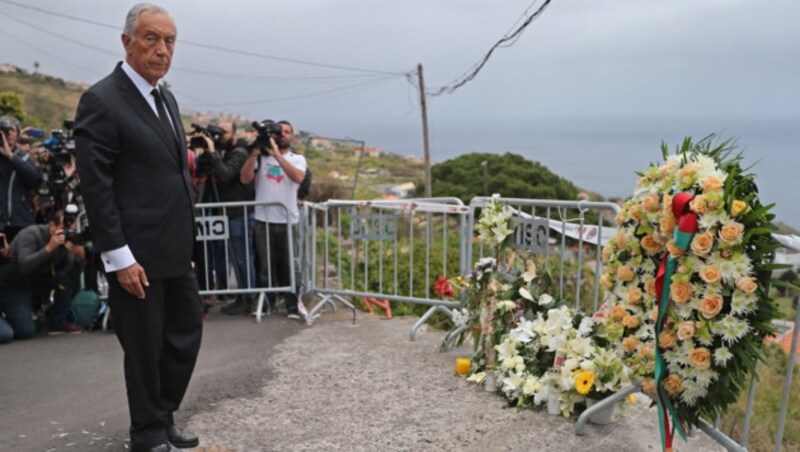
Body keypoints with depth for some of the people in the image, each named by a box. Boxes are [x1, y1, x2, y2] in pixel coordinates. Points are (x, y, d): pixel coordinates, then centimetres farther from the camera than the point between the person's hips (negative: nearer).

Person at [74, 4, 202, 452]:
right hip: (138, 255, -8)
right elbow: (96, 187, -16)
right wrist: (119, 257, -18)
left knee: (187, 334, 15)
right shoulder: (101, 101, -13)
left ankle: (165, 416, 34)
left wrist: (187, 238, 15)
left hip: (177, 251, 8)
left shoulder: (167, 98, 12)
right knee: (145, 346, 6)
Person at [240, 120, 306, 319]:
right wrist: (254, 152, -11)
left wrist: (277, 154, -19)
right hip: (263, 219, 1)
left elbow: (298, 177, -15)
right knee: (265, 265, 7)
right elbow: (245, 178, -4)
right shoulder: (261, 156, 8)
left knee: (288, 265, 3)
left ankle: (292, 304, 9)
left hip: (288, 220, 0)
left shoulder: (297, 158, 7)